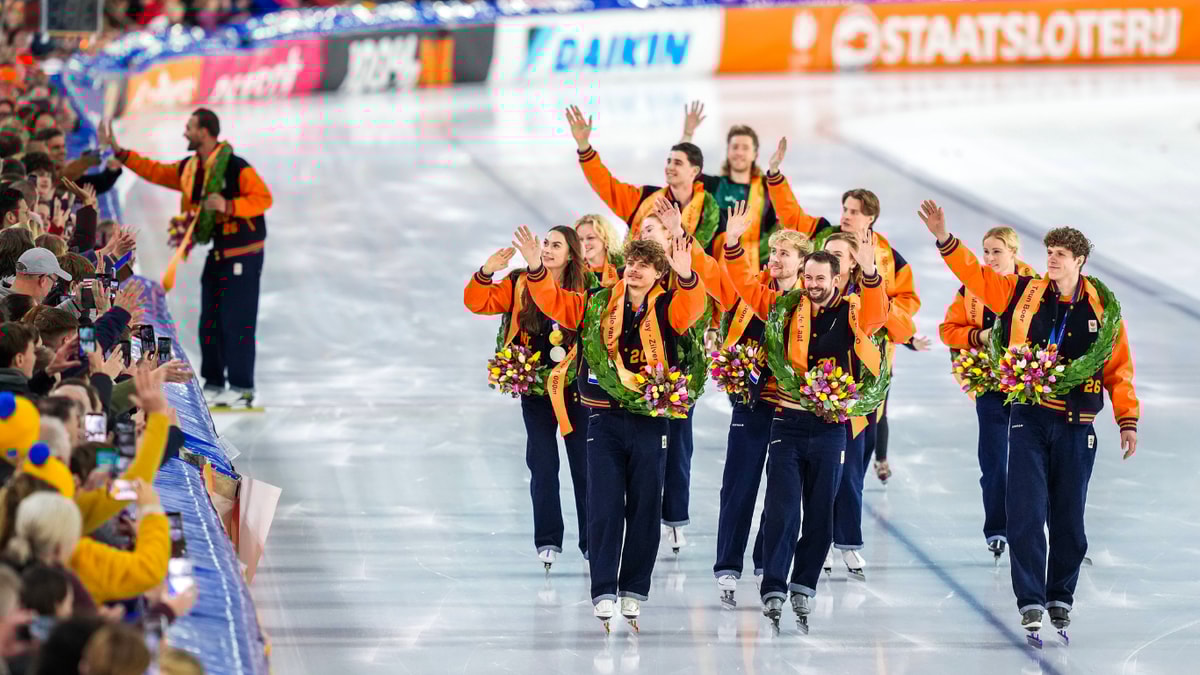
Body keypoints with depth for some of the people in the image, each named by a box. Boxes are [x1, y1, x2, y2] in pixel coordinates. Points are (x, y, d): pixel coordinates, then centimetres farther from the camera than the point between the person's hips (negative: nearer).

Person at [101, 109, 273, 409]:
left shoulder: (236, 168, -18)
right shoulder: (189, 169, 7)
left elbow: (263, 198, -20)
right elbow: (155, 171, 17)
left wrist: (229, 206, -33)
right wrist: (119, 151, 15)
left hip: (243, 254, -8)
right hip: (216, 254, 8)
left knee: (236, 322, -9)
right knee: (209, 323, 9)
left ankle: (242, 389, -5)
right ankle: (213, 385, 17)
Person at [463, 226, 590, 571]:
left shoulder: (584, 289, -3)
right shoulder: (521, 284, 0)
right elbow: (478, 302, -4)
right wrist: (486, 272, -19)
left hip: (574, 387, 0)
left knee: (584, 465, 4)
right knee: (543, 466, 0)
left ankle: (591, 542, 13)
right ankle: (548, 542, 6)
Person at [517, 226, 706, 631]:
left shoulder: (668, 308, 0)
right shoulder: (596, 305, 6)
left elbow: (692, 307, -20)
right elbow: (553, 301, 3)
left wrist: (687, 276, -41)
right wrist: (536, 268, -15)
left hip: (650, 420, -1)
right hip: (605, 419, 1)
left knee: (644, 507, 4)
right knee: (604, 506, -3)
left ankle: (634, 589, 14)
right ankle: (603, 591, -1)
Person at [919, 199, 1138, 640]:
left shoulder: (1103, 309, 3)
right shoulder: (1023, 294, 5)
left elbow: (1120, 369, 5)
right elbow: (975, 274, 5)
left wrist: (1128, 421, 2)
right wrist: (944, 239, -7)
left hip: (1076, 427, 0)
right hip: (1029, 419, 0)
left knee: (1068, 519, 7)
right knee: (1026, 513, -8)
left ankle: (1060, 600, 20)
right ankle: (1031, 603, -8)